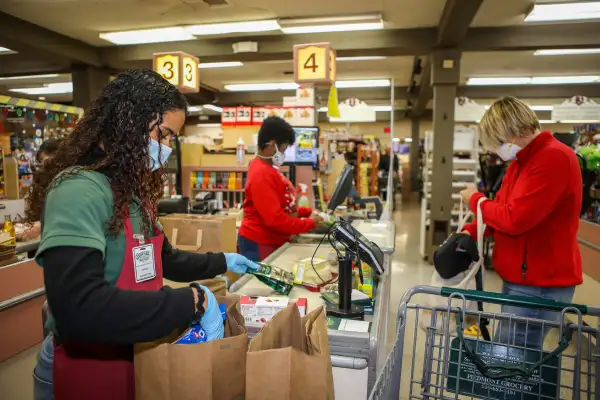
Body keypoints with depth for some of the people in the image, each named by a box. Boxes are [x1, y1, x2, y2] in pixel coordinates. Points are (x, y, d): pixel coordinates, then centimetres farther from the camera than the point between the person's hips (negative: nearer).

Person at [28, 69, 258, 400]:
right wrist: (191, 301, -33)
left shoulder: (133, 191, 4)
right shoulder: (78, 190, -25)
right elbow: (78, 308, -36)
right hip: (84, 366, -8)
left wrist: (221, 262, 17)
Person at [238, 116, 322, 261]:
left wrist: (307, 212, 7)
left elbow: (283, 205, 18)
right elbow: (276, 220, -25)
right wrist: (310, 223, -15)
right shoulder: (262, 174, -22)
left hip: (272, 242, 10)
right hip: (259, 245, -10)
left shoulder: (268, 168, 10)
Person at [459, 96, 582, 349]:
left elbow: (515, 219, -25)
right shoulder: (521, 161, 14)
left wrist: (475, 200, -8)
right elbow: (502, 209, 15)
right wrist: (470, 232, -1)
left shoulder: (553, 158, -19)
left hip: (539, 285, -9)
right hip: (520, 278, 10)